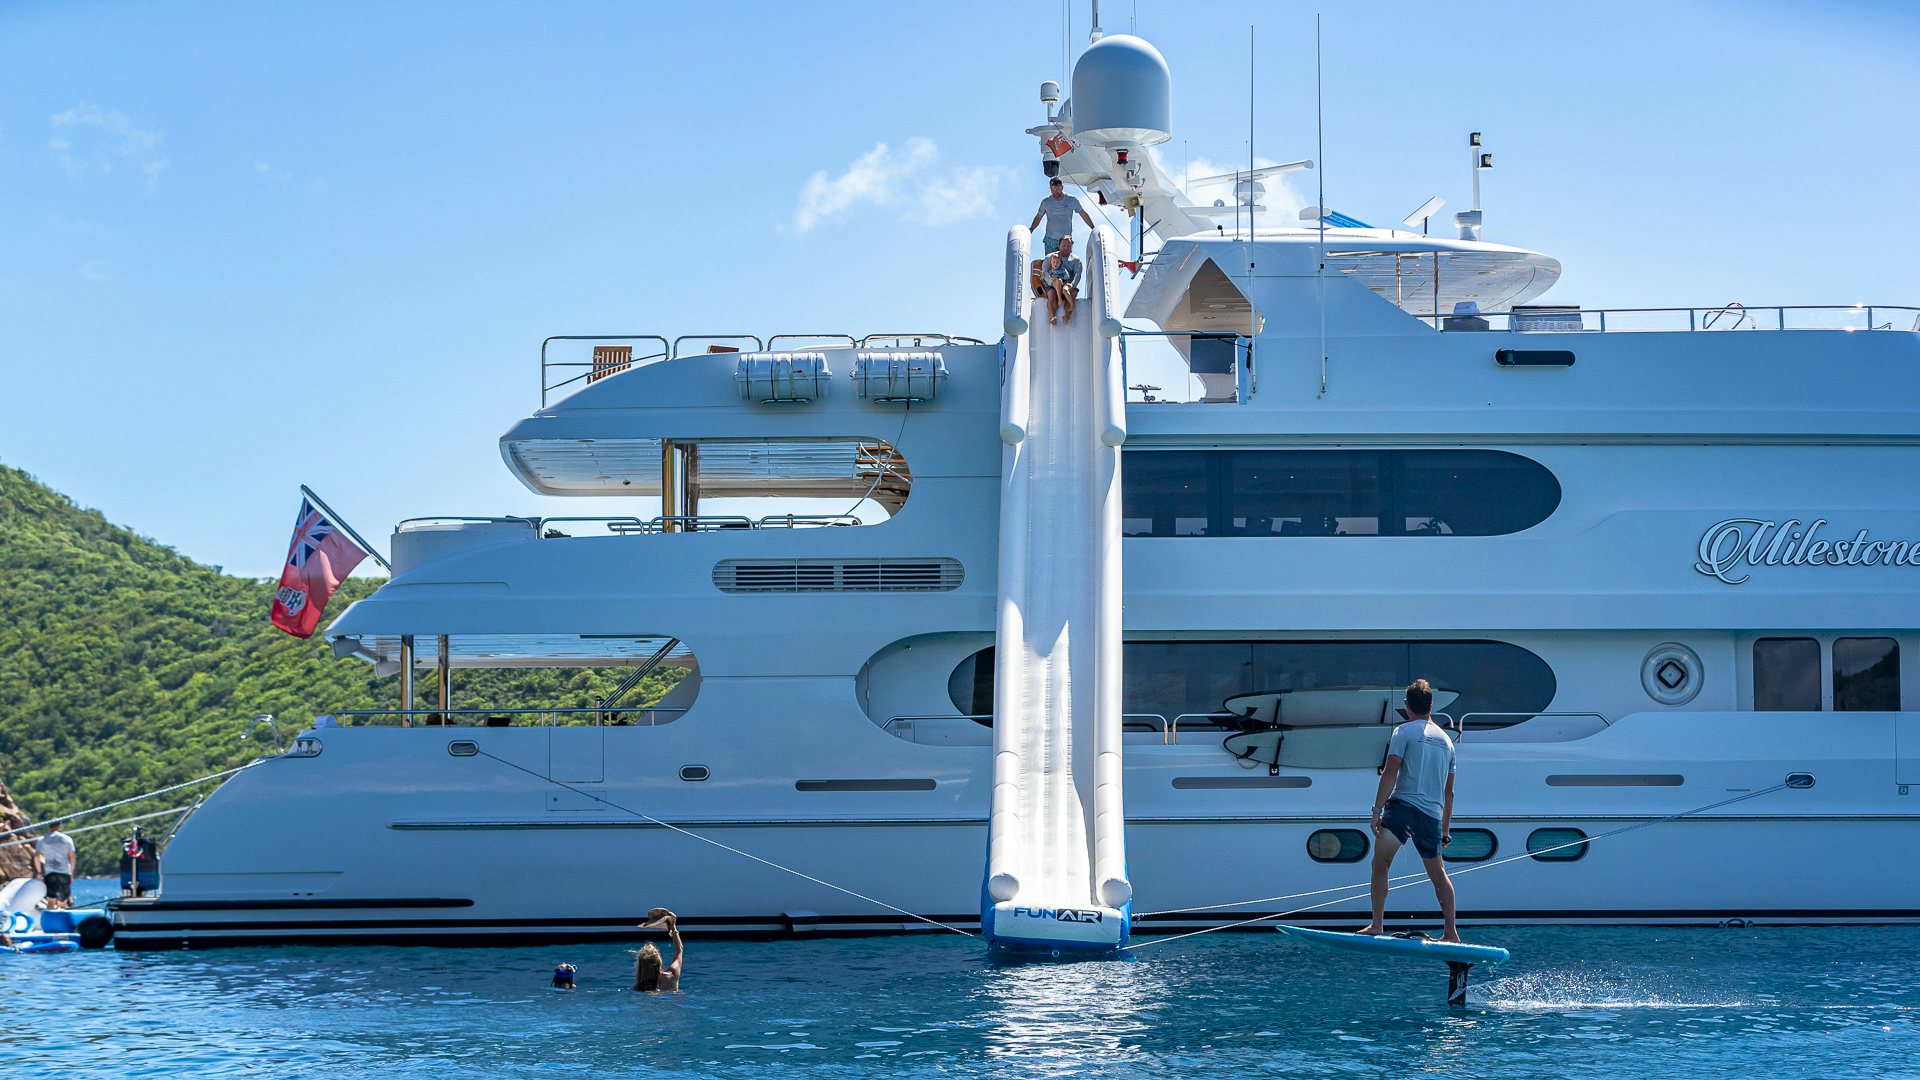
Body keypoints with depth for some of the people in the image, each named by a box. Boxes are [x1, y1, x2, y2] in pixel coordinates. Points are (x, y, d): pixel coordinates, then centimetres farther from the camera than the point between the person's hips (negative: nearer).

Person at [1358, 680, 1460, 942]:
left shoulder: (1404, 731, 2)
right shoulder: (1446, 740, 20)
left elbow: (1390, 773, -9)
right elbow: (1449, 792, 24)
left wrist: (1377, 809, -8)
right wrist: (1446, 828, 28)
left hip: (1403, 804, -6)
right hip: (1432, 813, 6)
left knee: (1380, 862, -10)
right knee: (1438, 874, 17)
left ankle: (1377, 925, -23)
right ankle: (1451, 932, 23)